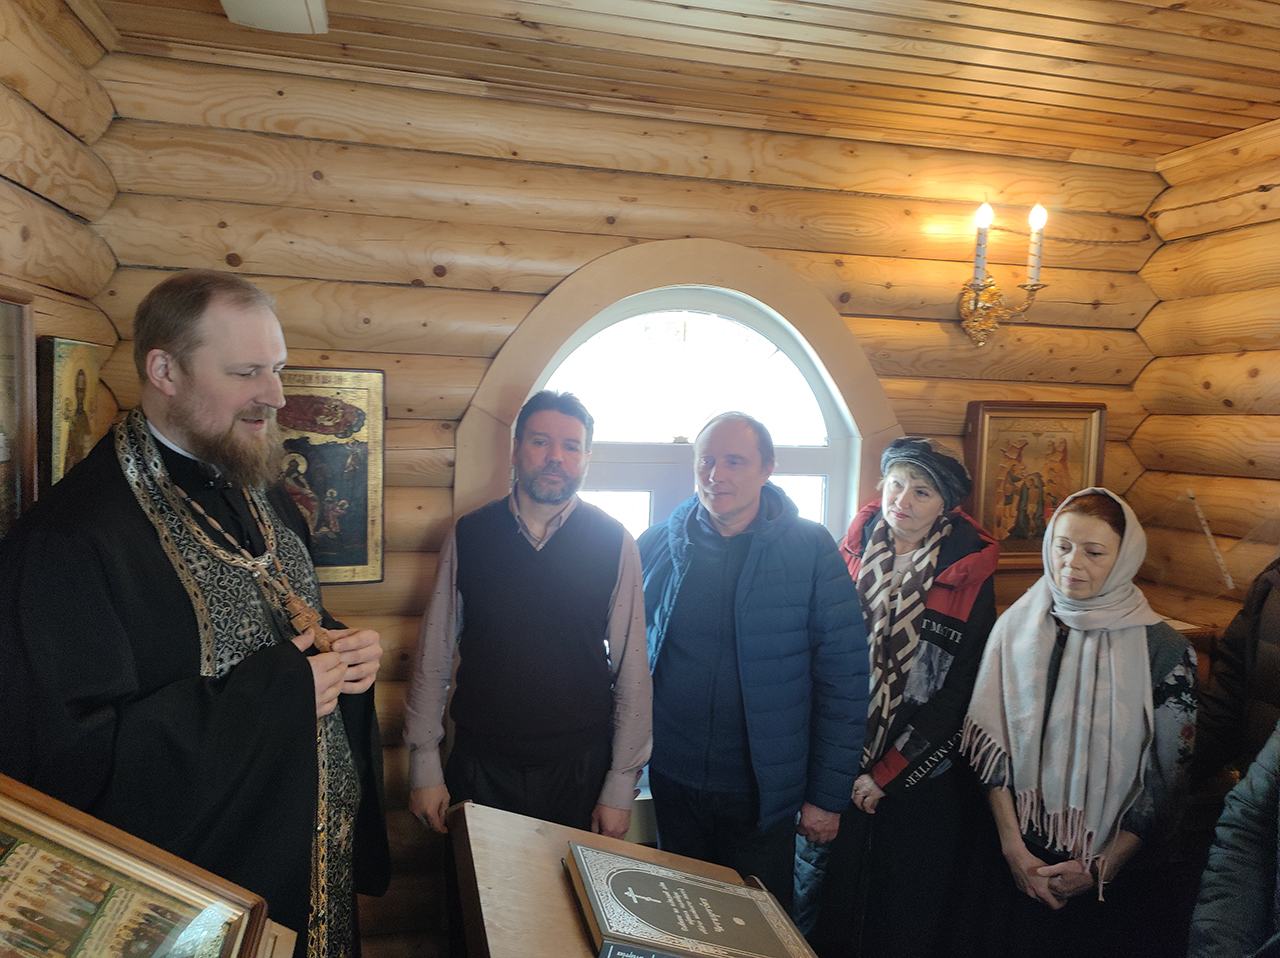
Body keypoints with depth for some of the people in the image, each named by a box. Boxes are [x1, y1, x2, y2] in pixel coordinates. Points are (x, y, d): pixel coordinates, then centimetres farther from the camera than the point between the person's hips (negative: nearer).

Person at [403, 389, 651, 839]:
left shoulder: (614, 543, -6)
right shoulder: (468, 535, -2)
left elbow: (632, 671, -4)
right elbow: (434, 654, 2)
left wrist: (621, 787, -3)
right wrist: (424, 767, 2)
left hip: (580, 768, -1)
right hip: (480, 765, 1)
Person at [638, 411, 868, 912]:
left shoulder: (811, 549, -10)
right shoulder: (659, 544, -3)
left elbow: (844, 678, -9)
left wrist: (828, 795, -8)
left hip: (762, 792, -2)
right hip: (671, 780, 3)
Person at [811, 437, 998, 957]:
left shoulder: (969, 574, -9)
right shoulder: (854, 553, -1)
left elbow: (959, 692, -8)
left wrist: (888, 773, -9)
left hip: (922, 777, -2)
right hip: (845, 771, 2)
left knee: (908, 914, 12)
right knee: (838, 894, 16)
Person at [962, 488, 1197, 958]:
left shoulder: (1164, 650, -11)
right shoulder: (1016, 627, -5)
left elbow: (1168, 778, -7)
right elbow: (989, 742, -5)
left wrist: (1103, 867, -8)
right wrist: (1014, 847, -9)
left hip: (1116, 870, -1)